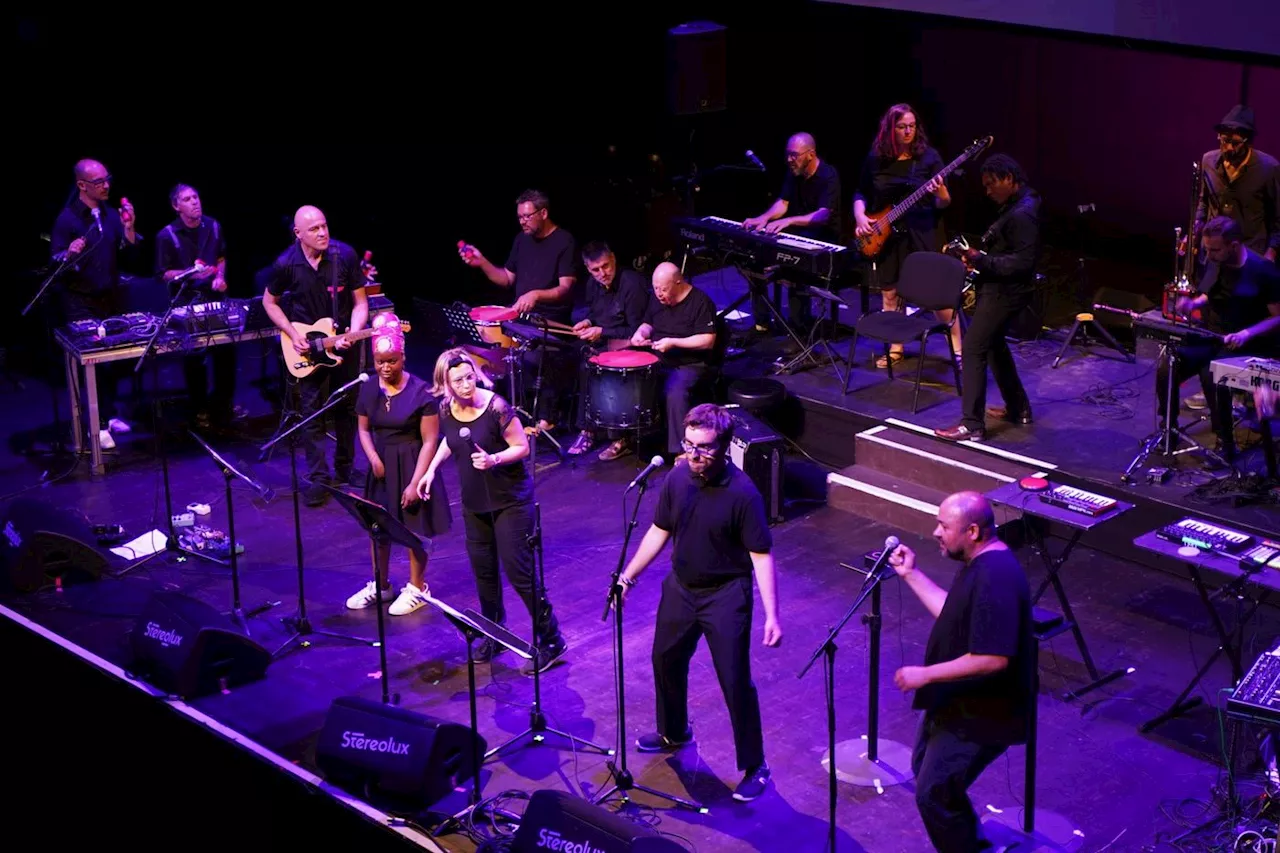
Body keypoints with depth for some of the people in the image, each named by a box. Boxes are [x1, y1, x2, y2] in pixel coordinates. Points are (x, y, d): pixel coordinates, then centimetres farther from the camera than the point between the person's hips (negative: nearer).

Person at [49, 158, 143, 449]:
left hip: (112, 298, 5)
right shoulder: (67, 218, -10)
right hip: (82, 304, -5)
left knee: (122, 355, 6)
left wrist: (129, 229, -11)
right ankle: (100, 423, 2)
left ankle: (105, 412, 25)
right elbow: (55, 263, -12)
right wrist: (69, 254, -33)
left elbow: (129, 256, 4)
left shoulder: (112, 214, 5)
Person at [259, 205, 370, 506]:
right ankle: (318, 478, 8)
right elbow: (270, 302, 2)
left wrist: (354, 331, -23)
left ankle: (345, 470, 28)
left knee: (346, 408, 11)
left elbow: (360, 301, -6)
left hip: (343, 343, 1)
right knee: (312, 413, 0)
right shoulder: (286, 264, -14)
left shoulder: (345, 255, -14)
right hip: (306, 347, -1)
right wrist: (292, 334, -9)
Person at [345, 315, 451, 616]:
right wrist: (373, 458, -11)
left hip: (411, 465, -5)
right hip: (381, 465, 5)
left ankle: (417, 588, 22)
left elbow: (429, 441, -15)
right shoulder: (368, 389, -1)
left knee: (414, 527, 5)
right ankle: (380, 585, 32)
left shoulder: (421, 393, -17)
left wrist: (415, 483, -18)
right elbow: (363, 428, 9)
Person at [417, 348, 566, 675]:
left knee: (519, 571, -6)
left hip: (511, 501, -6)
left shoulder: (496, 407, -21)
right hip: (474, 503, 6)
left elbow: (522, 447, -15)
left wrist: (494, 459, -30)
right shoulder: (447, 410, -4)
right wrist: (431, 470, 9)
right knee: (483, 571, 13)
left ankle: (551, 641, 5)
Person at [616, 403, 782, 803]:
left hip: (725, 596, -6)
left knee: (736, 682, -2)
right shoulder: (677, 478, -7)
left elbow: (761, 556, -20)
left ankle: (754, 767, 15)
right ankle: (673, 733, 48)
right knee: (666, 660, 23)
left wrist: (772, 615, -24)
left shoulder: (742, 493, -23)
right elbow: (659, 532, 7)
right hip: (681, 588, 6)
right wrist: (628, 576, 8)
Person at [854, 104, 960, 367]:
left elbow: (943, 204, -5)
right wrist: (860, 216, -5)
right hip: (886, 235, 3)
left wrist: (940, 192, -27)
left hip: (923, 234, -3)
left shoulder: (929, 157, -4)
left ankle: (957, 349, 5)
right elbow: (861, 193, 12)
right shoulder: (875, 159, 2)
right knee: (890, 293, 9)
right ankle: (895, 348, 25)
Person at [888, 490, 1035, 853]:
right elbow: (953, 613, 17)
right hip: (957, 702, 11)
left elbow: (993, 659, -33)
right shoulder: (979, 562, 3)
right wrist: (911, 574, 10)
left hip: (979, 714, -11)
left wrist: (926, 674, -25)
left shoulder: (996, 580, -30)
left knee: (933, 794, -5)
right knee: (925, 767, 25)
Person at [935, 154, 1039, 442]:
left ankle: (972, 425, -9)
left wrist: (982, 261, -27)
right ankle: (1018, 408, 33)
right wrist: (981, 255, 5)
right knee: (994, 344, 23)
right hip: (1000, 288, 11)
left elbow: (1022, 262, -27)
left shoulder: (1022, 214, -23)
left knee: (973, 349, -10)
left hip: (1005, 291, -11)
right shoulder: (1017, 203, 10)